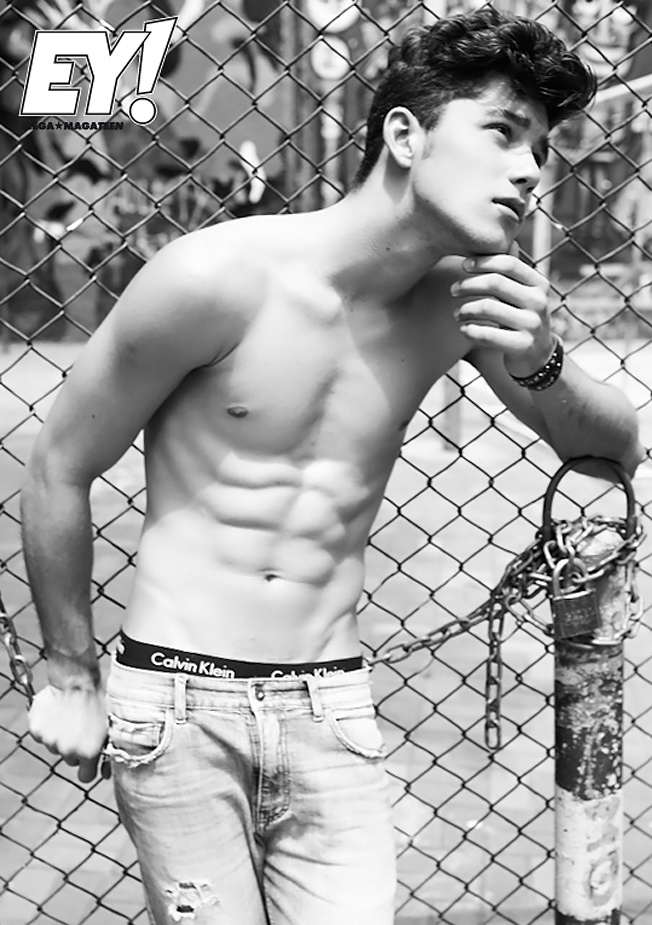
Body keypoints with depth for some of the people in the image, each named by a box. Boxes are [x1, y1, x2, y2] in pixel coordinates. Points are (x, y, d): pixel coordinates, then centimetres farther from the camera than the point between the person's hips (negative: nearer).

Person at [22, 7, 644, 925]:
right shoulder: (220, 277, -14)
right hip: (179, 702, -3)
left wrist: (541, 364, -13)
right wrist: (71, 676, 3)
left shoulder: (466, 298, 0)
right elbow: (59, 469, -4)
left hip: (334, 711, 4)